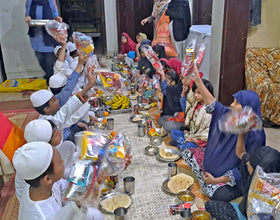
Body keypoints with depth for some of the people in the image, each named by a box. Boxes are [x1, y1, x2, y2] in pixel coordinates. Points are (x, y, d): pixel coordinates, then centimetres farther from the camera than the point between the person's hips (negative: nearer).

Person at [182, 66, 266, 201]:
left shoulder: (255, 135, -25)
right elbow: (211, 102, -3)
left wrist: (216, 180, -22)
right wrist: (197, 79, -9)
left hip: (235, 180, -6)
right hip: (213, 167, 6)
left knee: (219, 196, -29)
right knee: (187, 152, 1)